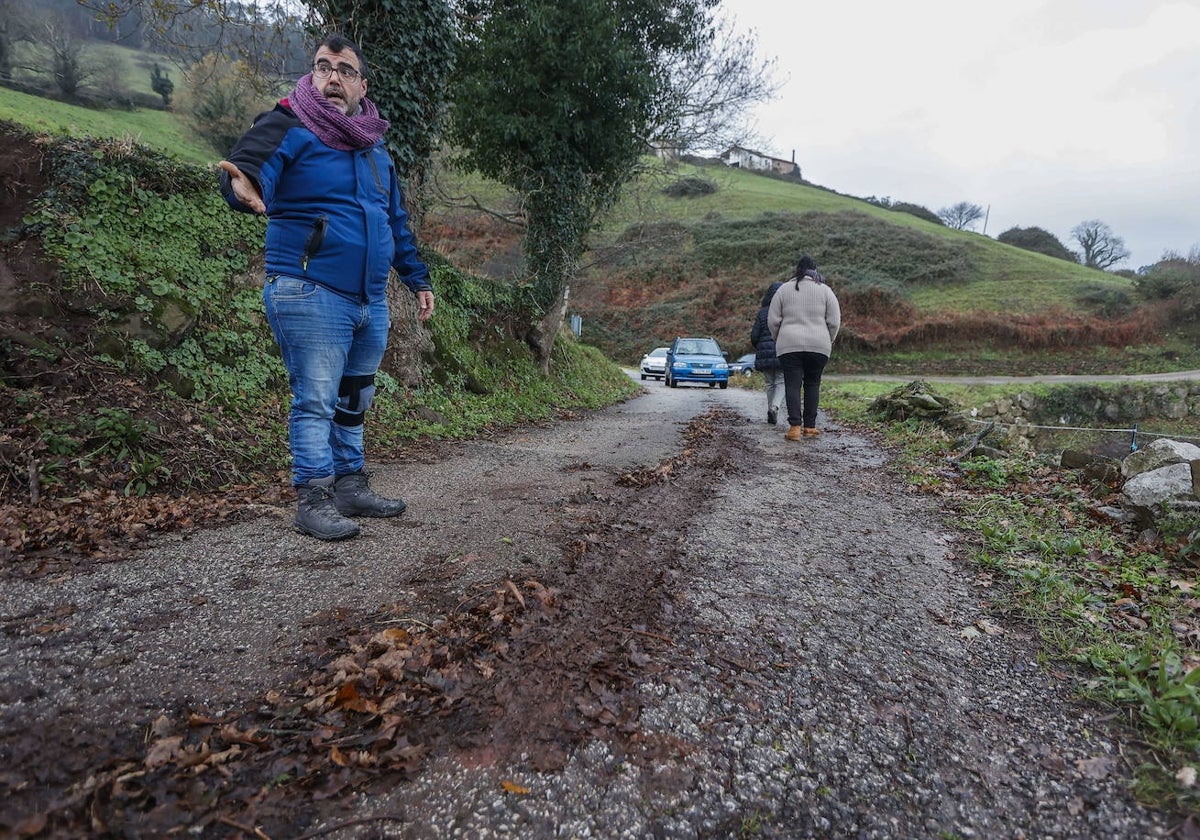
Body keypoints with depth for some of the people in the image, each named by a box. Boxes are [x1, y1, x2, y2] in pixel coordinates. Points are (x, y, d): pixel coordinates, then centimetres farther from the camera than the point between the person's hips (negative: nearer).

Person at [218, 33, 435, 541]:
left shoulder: (376, 150, 17)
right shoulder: (288, 129, -3)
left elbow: (397, 223, 24)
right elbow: (249, 166, -22)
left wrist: (418, 279, 21)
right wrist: (244, 185, -46)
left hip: (370, 301, 7)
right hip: (310, 295, -7)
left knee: (353, 402, 13)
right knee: (316, 400, -6)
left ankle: (350, 486, 26)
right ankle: (313, 500, 5)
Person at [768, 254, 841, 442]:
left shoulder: (784, 289, 5)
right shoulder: (825, 290, 5)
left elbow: (772, 320, 2)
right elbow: (834, 322, 1)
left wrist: (779, 339, 16)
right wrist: (828, 342, 14)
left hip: (789, 345, -1)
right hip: (818, 346, 1)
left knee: (792, 385, -1)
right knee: (812, 384, 11)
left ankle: (795, 427, -11)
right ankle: (810, 426, 12)